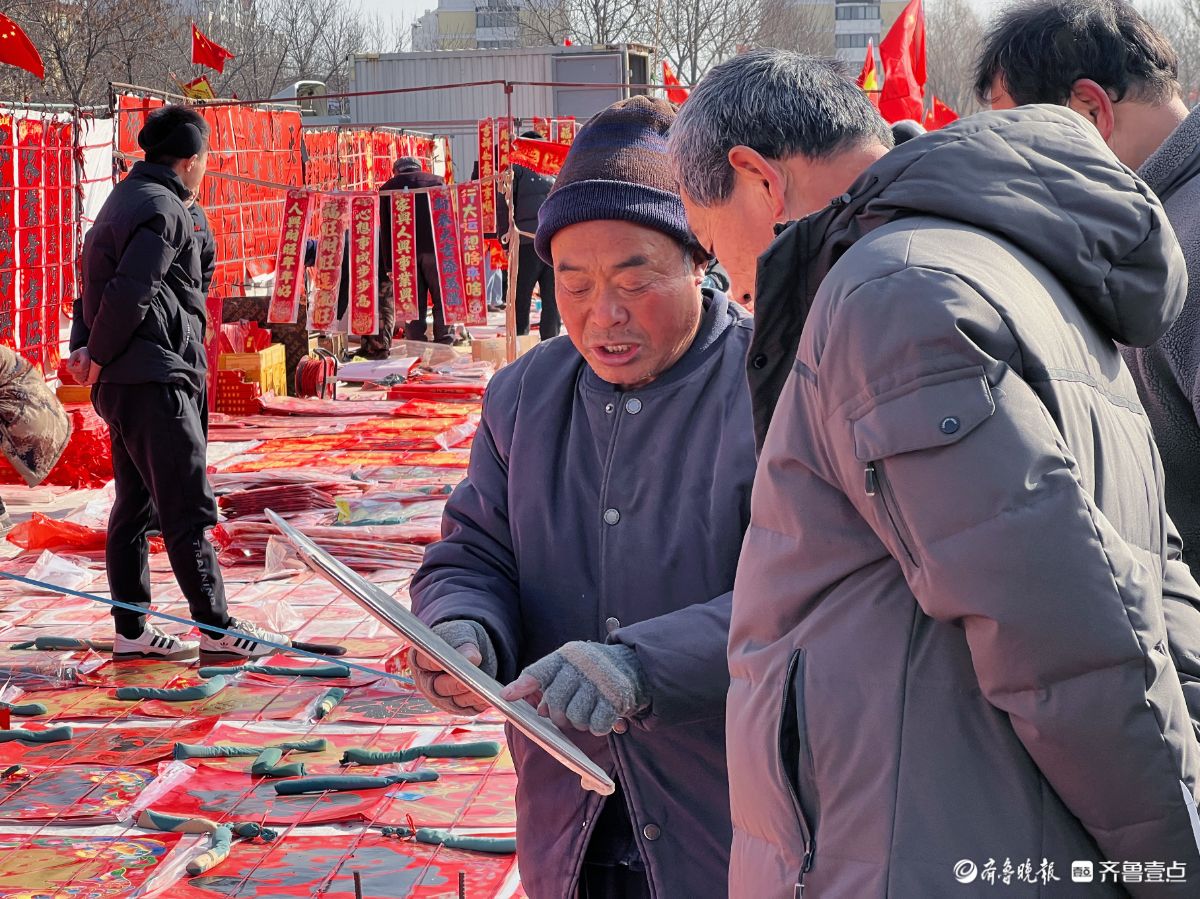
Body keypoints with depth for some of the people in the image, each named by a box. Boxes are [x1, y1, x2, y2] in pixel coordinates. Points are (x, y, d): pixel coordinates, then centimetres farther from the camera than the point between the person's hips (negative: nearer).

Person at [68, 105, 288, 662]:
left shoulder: (126, 198, 18)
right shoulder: (164, 209, -13)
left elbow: (97, 278, 15)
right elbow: (129, 292, -21)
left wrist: (83, 346, 3)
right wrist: (98, 357, -10)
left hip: (121, 385, 10)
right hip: (155, 381, -10)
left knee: (133, 505, 12)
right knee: (188, 510, -6)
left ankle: (132, 631, 17)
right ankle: (216, 631, -3)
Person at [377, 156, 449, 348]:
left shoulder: (388, 187, 14)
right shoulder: (436, 180, 13)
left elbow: (385, 229, 9)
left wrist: (389, 265, 7)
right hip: (435, 248, -1)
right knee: (442, 300, 4)